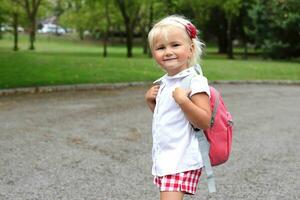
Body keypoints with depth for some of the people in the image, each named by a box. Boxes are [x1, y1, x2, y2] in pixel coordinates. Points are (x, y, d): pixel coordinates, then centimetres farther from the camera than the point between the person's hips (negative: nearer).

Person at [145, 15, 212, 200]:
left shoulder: (195, 82, -15)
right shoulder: (164, 83, 10)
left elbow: (204, 122, -20)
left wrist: (183, 101, -29)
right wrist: (151, 101, 8)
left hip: (181, 160, -9)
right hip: (164, 158, 9)